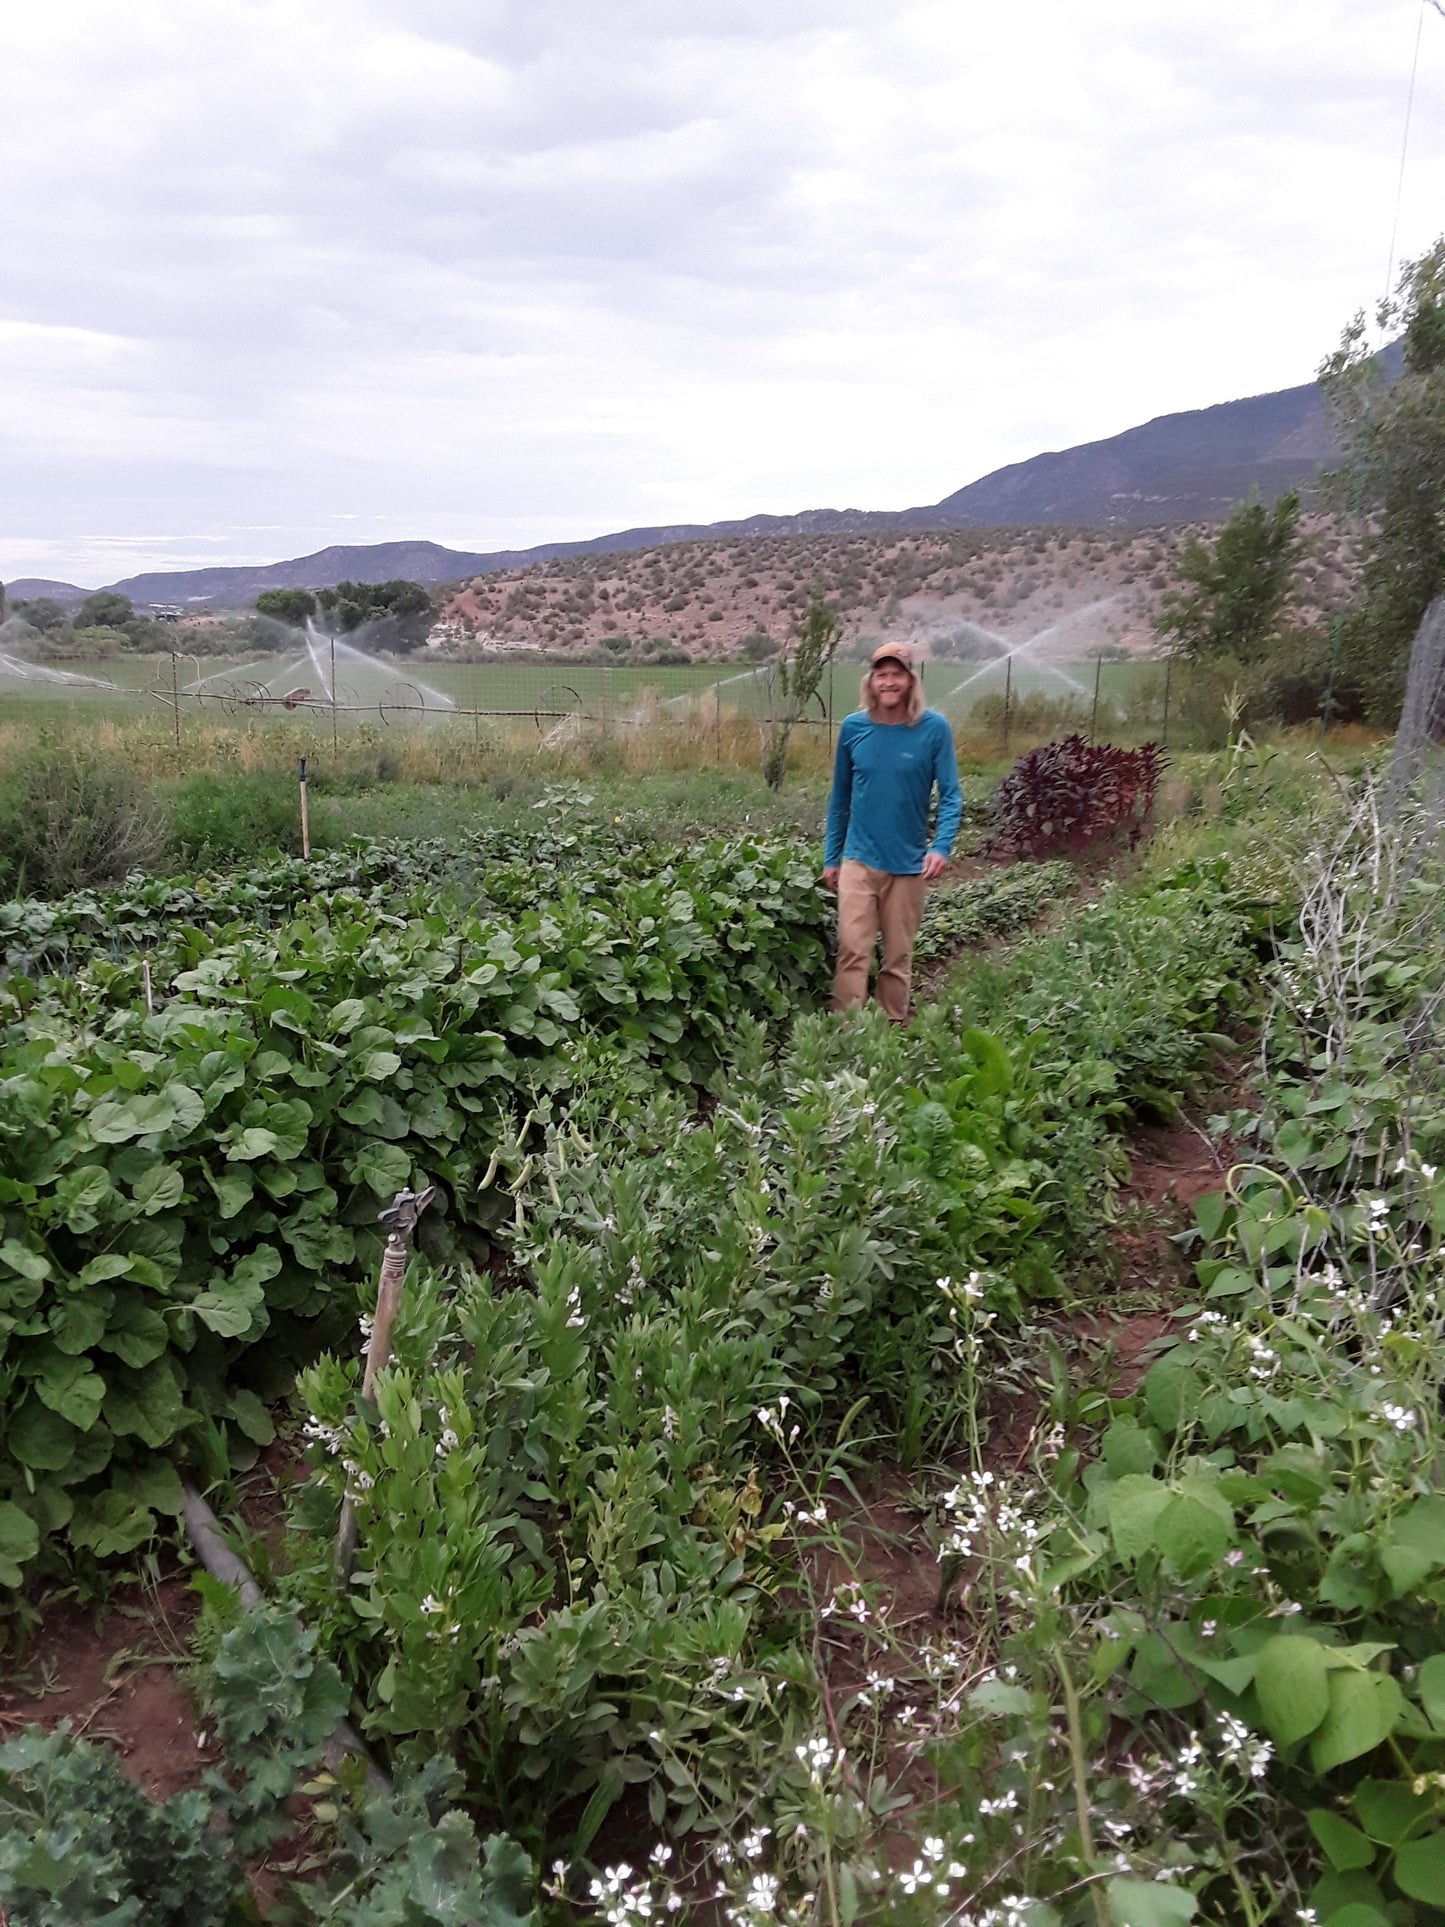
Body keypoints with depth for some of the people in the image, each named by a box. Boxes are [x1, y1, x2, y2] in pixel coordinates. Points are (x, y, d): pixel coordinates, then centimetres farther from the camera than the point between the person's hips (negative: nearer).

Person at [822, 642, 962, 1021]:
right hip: (858, 859, 1)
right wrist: (831, 857, 9)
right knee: (852, 952, -7)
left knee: (898, 958, 10)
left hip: (908, 863, -1)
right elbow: (839, 798, 8)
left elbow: (950, 796, -6)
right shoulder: (853, 727, 0)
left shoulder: (934, 728, -6)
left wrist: (941, 847, -22)